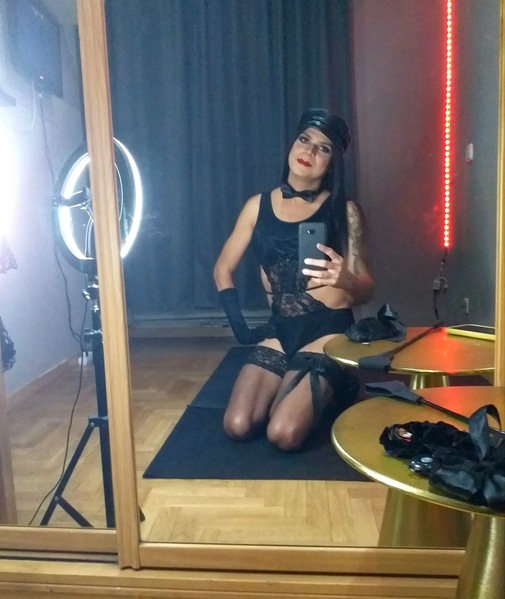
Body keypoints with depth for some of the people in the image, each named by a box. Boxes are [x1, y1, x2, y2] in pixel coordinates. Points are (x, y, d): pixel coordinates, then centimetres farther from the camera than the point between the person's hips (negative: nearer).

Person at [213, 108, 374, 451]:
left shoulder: (345, 212, -3)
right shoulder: (259, 205, 4)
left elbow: (366, 291, -6)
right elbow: (223, 270, 12)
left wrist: (345, 279, -30)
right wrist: (240, 326, 3)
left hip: (328, 331, -3)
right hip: (280, 330, 3)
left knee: (284, 434, -19)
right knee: (238, 427, -12)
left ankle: (321, 395, 14)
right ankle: (287, 392, 18)